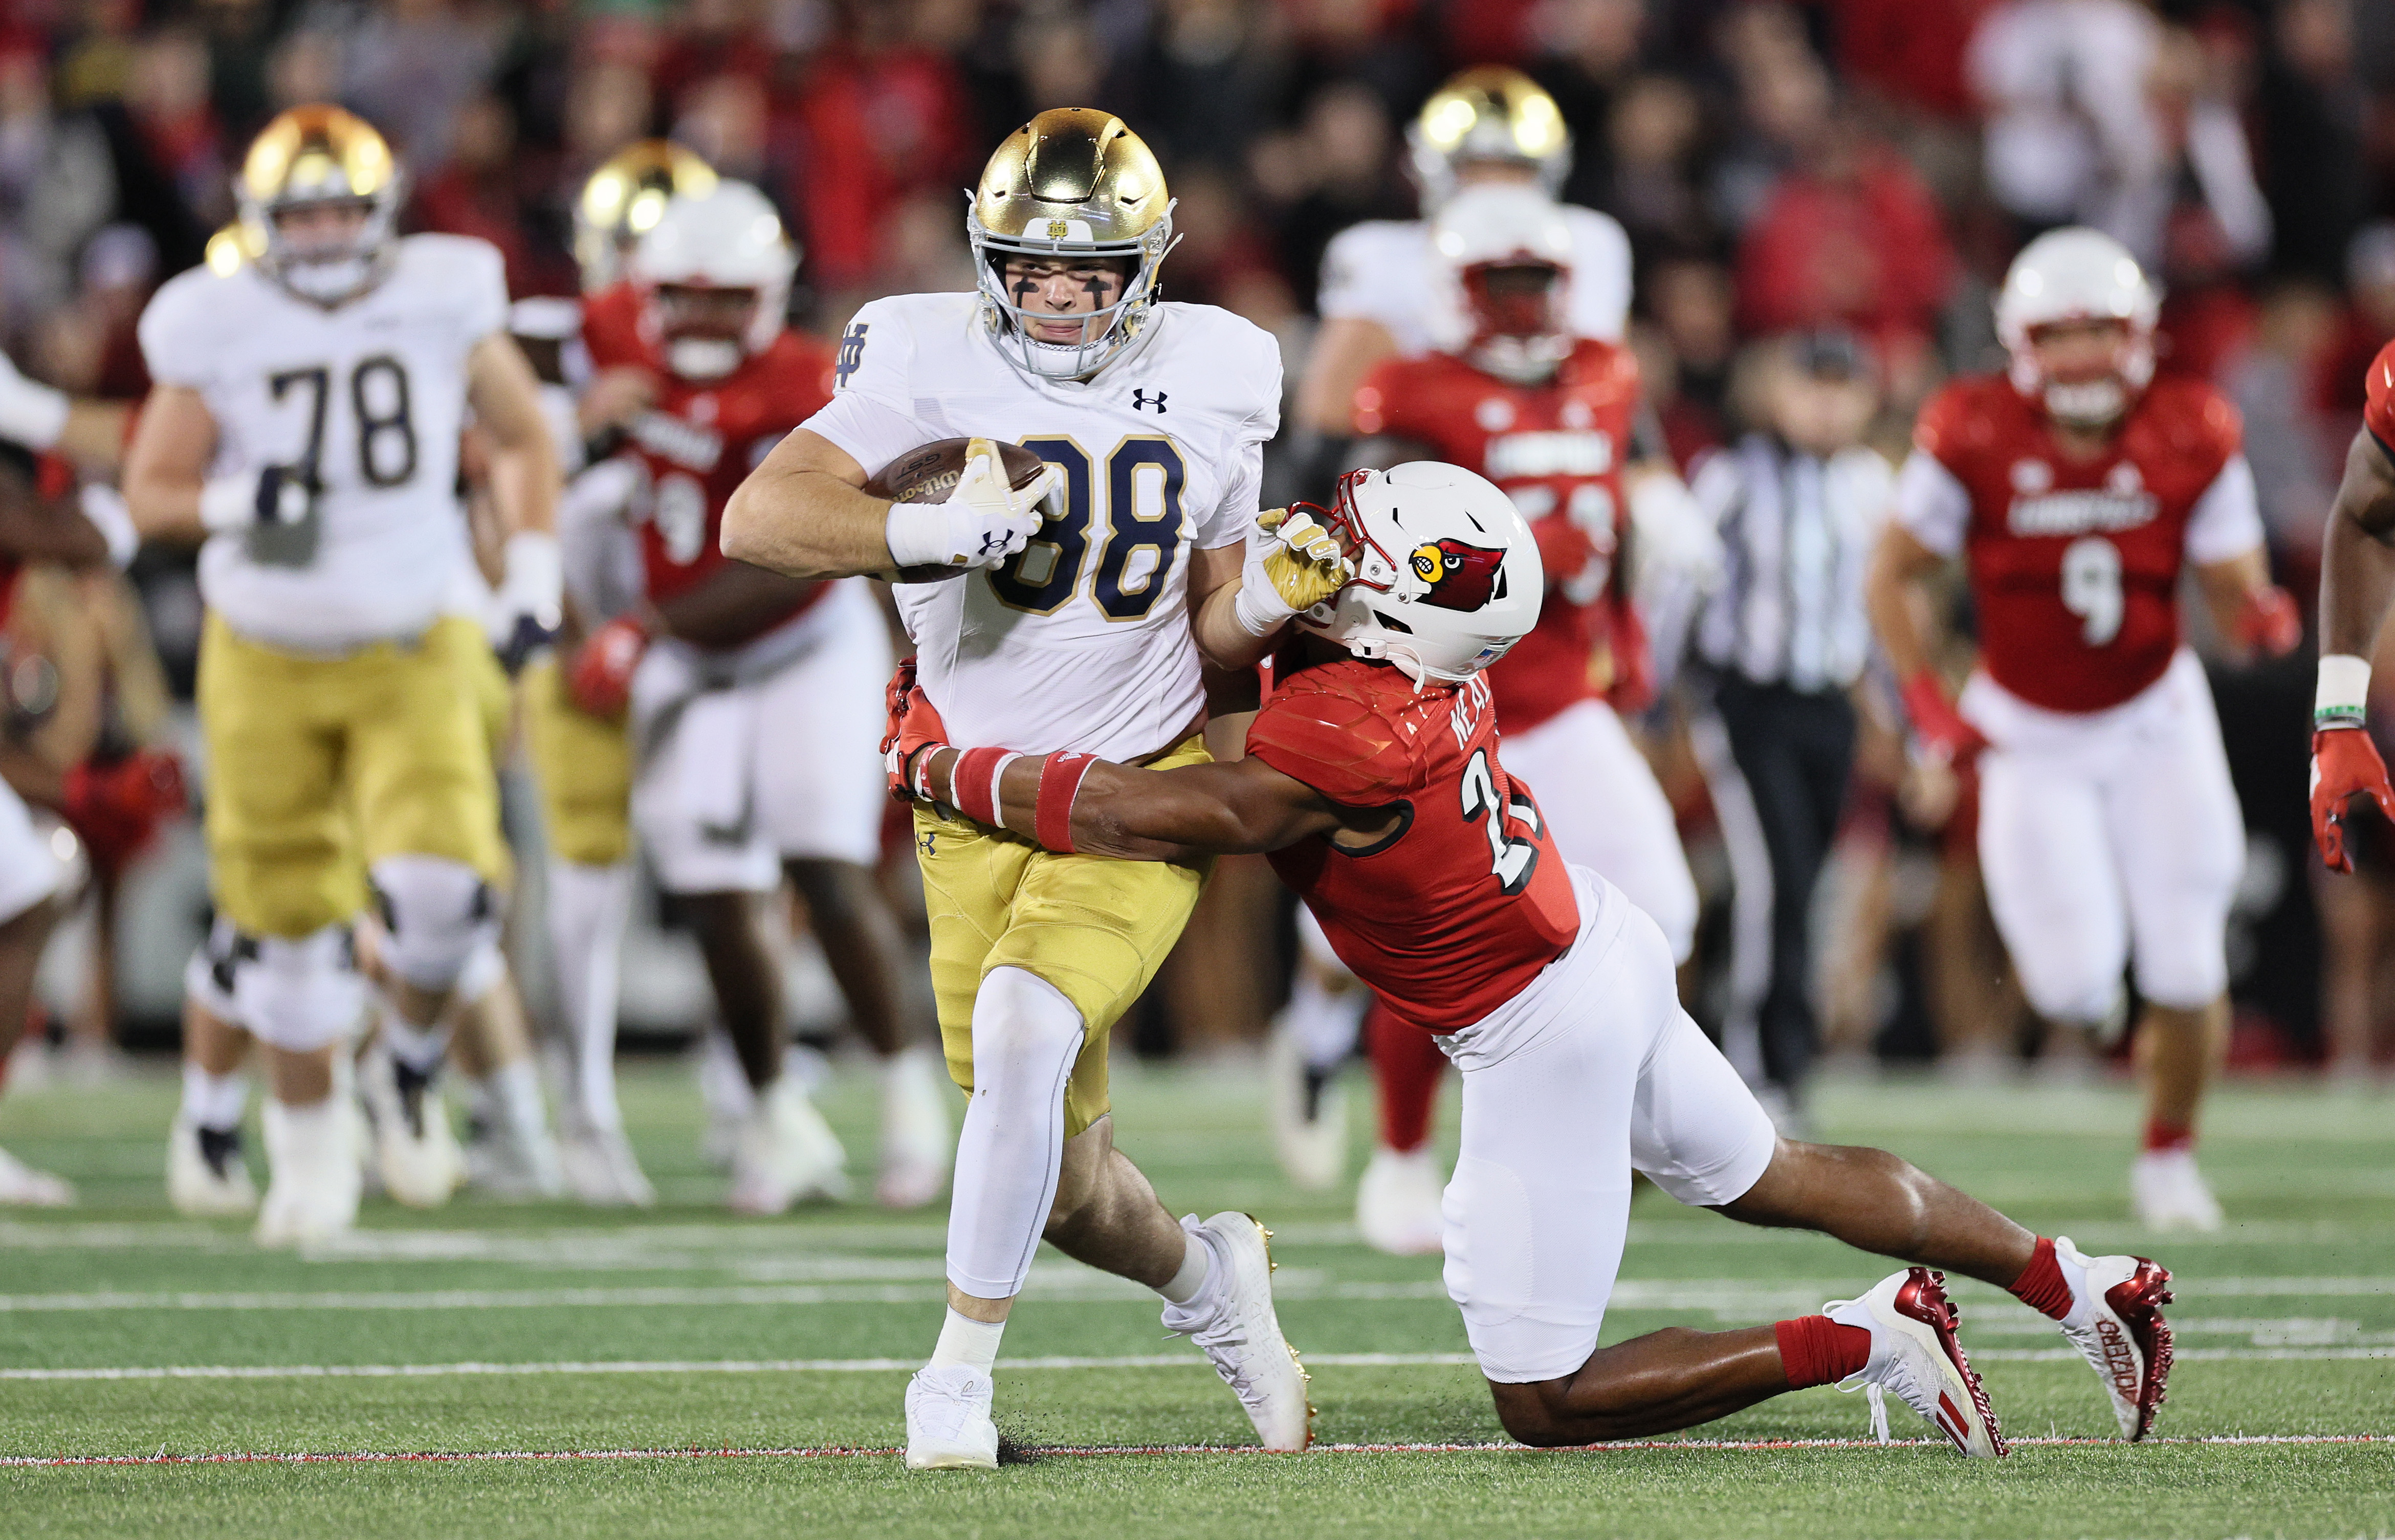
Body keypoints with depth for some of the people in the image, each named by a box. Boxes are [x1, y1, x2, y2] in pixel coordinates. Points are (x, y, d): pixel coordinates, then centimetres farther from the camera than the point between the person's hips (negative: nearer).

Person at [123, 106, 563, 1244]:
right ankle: (310, 1145, 23)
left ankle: (409, 1066, 13)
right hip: (266, 664, 0)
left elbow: (520, 437, 10)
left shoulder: (442, 304, -6)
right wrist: (237, 503, -22)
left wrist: (534, 574, 2)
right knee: (286, 913, 4)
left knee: (442, 884, -18)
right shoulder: (216, 331, -9)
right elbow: (149, 494, -2)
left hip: (412, 655, 0)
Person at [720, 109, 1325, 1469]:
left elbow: (1210, 630, 9)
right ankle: (1206, 1279, 38)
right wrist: (933, 533, -32)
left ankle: (962, 1374, -14)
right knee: (1063, 1184, 3)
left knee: (1025, 1029, -28)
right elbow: (758, 520, -21)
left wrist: (1271, 597, -12)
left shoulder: (1212, 383, 0)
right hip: (983, 804, 0)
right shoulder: (934, 368, -9)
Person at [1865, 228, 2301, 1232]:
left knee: (2185, 975, -4)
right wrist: (1926, 700, -15)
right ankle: (2075, 965, 29)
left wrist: (2263, 616, -31)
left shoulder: (2190, 440, -13)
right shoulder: (1976, 439, -17)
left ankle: (2170, 1157, 21)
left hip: (2155, 724, 1)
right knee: (2076, 986, -11)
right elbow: (1891, 576, -5)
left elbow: (2235, 591, -7)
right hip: (2030, 735, -1)